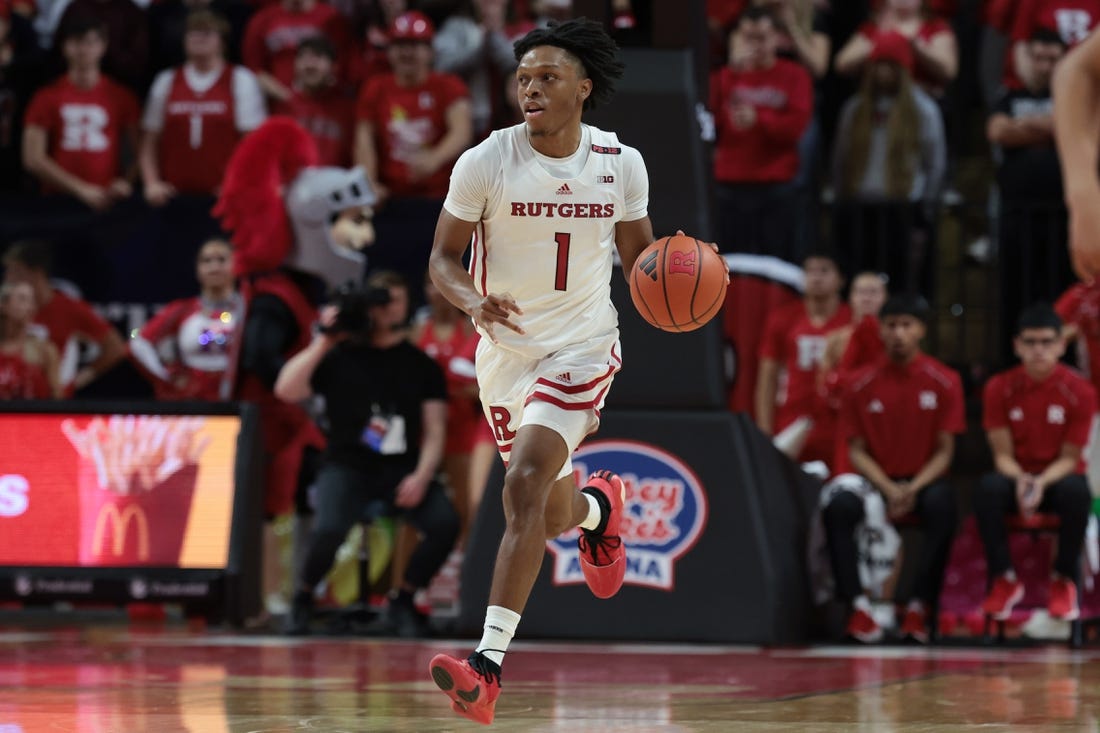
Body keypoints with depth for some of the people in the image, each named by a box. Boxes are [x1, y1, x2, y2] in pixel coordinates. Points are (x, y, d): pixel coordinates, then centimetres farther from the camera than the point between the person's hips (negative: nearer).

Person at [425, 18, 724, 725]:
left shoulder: (621, 163, -5)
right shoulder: (485, 162, -11)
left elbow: (639, 252, 11)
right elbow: (443, 257, -3)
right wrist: (472, 299, -25)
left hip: (583, 347, -2)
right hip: (506, 349, 2)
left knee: (525, 487, -23)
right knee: (556, 515, 15)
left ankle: (489, 666, -26)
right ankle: (601, 505, 56)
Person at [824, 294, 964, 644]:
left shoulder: (944, 382, -2)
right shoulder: (861, 386, 1)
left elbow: (944, 451, -2)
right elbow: (857, 451, 1)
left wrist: (913, 489, -19)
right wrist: (888, 489, -16)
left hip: (923, 481, -1)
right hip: (876, 481, 1)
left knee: (943, 504, -36)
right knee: (838, 506, -31)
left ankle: (920, 605, -29)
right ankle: (858, 604, -28)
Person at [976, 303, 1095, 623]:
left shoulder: (1079, 391, -11)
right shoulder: (999, 388, -7)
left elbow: (1069, 458, -9)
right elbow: (1003, 455, -6)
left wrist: (1043, 482, -29)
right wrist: (1021, 481, -29)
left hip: (1057, 477, -1)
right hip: (1016, 475, 1)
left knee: (1076, 490, -38)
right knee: (988, 488, -35)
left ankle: (1065, 581, -15)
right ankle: (1004, 579, -15)